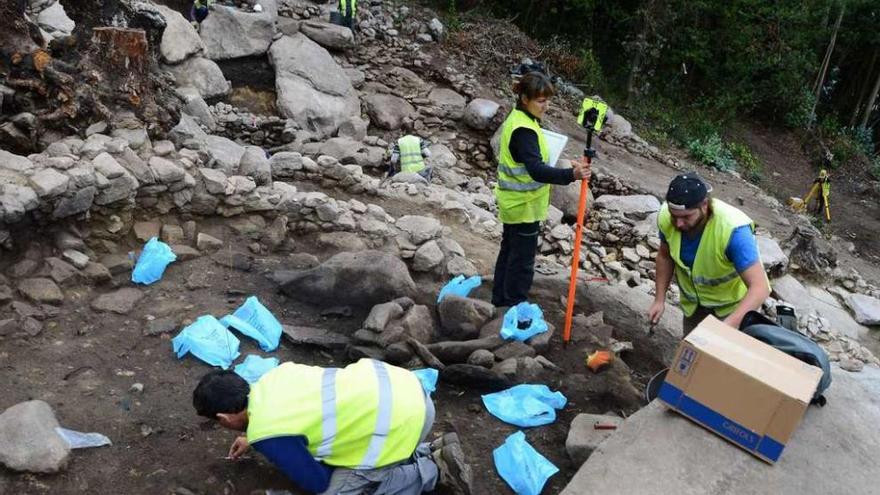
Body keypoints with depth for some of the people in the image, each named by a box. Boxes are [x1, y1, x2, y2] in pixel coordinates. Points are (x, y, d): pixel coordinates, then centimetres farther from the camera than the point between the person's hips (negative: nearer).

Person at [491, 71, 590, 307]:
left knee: (509, 251, 20)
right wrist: (571, 175, -48)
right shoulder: (523, 130, -25)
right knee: (522, 261, 1)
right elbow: (537, 170, -36)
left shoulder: (517, 119, 7)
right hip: (524, 206, -10)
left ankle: (500, 300, 34)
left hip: (513, 203, 10)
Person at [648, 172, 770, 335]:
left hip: (734, 304, -4)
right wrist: (659, 299, -7)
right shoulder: (666, 217, -25)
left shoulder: (733, 230, -39)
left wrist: (728, 327, -53)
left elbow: (760, 287, -41)